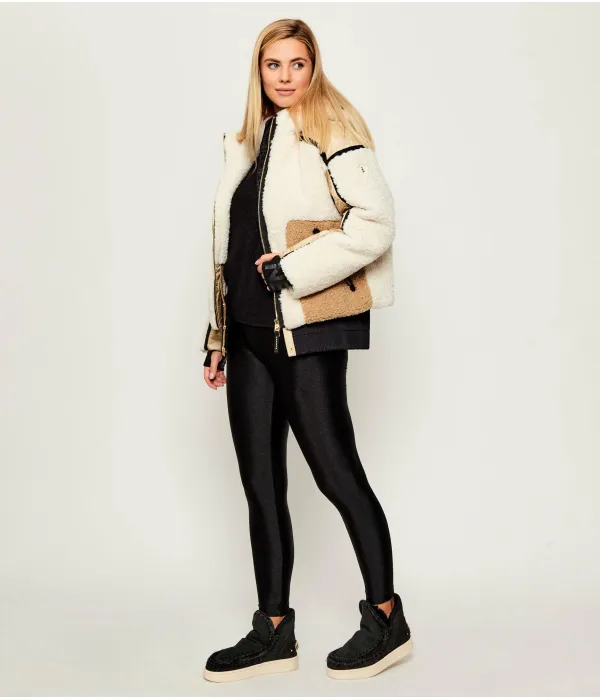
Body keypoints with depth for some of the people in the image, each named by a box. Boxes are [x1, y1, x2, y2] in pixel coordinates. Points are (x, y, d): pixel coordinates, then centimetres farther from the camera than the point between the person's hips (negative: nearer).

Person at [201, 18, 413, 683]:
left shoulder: (331, 131, -6)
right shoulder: (247, 142, 16)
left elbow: (374, 223, -18)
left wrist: (288, 270, -15)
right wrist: (217, 338, 16)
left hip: (306, 331, -8)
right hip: (249, 332, 8)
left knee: (335, 471, -2)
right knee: (260, 482, 9)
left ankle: (386, 620, 13)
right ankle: (273, 632, 19)